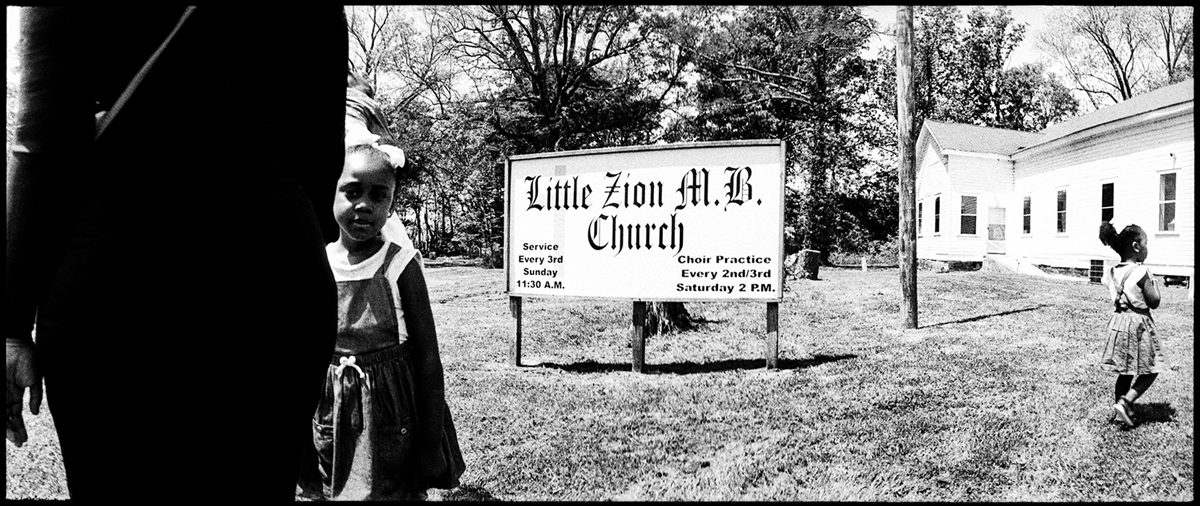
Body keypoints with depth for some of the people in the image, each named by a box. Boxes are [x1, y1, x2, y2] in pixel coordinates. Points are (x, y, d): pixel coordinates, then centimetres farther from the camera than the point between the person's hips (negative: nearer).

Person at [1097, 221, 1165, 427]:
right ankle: (1125, 402, -6)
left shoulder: (1113, 272, 3)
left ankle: (1119, 410, 21)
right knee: (1150, 370, 7)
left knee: (1126, 371, 17)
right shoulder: (1141, 272, -18)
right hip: (1138, 325, -7)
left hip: (1119, 322, 7)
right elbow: (1154, 302, -12)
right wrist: (1154, 282, 3)